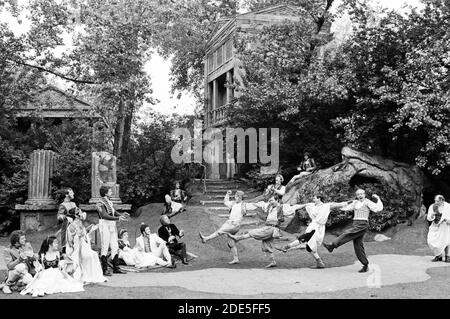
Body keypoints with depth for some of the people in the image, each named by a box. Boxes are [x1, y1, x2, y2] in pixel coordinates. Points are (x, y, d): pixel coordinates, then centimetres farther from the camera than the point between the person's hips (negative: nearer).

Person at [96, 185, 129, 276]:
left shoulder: (109, 202, 13)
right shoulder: (101, 203, -12)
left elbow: (114, 212, 15)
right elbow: (104, 215, -22)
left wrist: (121, 214, -6)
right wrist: (118, 218, -26)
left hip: (112, 226, 8)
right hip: (105, 225, -8)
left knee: (115, 247, 8)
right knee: (105, 247, -3)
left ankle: (116, 268, 15)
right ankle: (104, 269, 3)